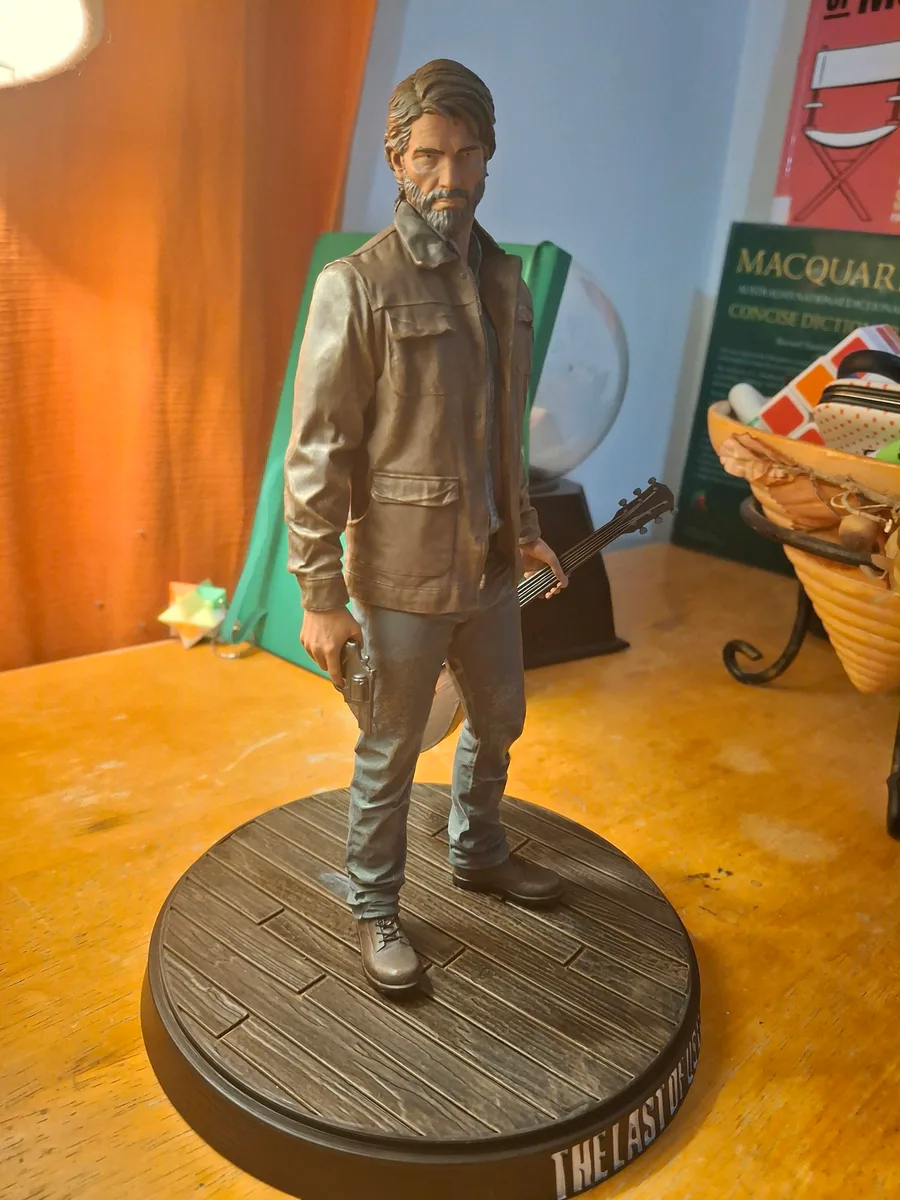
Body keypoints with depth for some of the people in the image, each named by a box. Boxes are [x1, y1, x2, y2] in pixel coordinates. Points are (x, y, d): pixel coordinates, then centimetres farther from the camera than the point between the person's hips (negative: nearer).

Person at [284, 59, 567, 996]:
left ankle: (478, 855, 49)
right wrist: (320, 596, -16)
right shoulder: (356, 286, -15)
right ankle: (374, 909, 34)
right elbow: (316, 453, -15)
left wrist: (524, 530, 15)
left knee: (498, 721, 23)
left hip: (489, 567, 7)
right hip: (403, 578, -6)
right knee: (391, 754, 10)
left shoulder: (502, 278, 6)